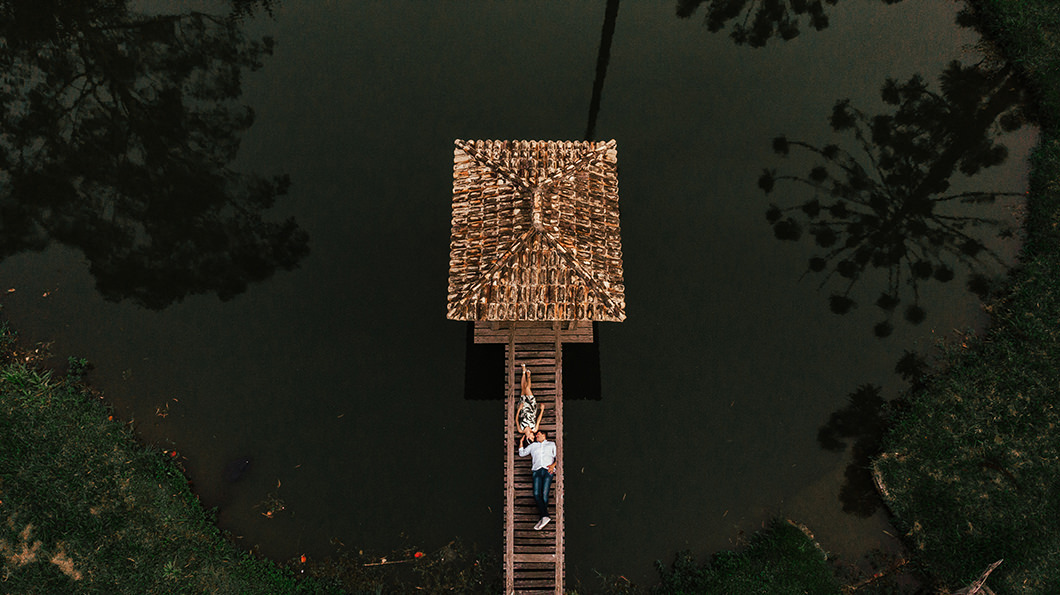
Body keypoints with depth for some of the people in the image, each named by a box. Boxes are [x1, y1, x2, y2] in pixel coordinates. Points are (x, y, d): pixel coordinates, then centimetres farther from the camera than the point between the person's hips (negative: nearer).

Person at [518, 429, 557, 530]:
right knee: (536, 494, -20)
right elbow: (522, 453, 35)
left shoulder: (551, 444, 24)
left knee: (544, 494, -17)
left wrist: (553, 465, -5)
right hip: (537, 470, 2)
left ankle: (543, 517, -18)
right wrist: (521, 441, 32)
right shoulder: (533, 445, 31)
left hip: (548, 470, -2)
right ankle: (545, 517, -29)